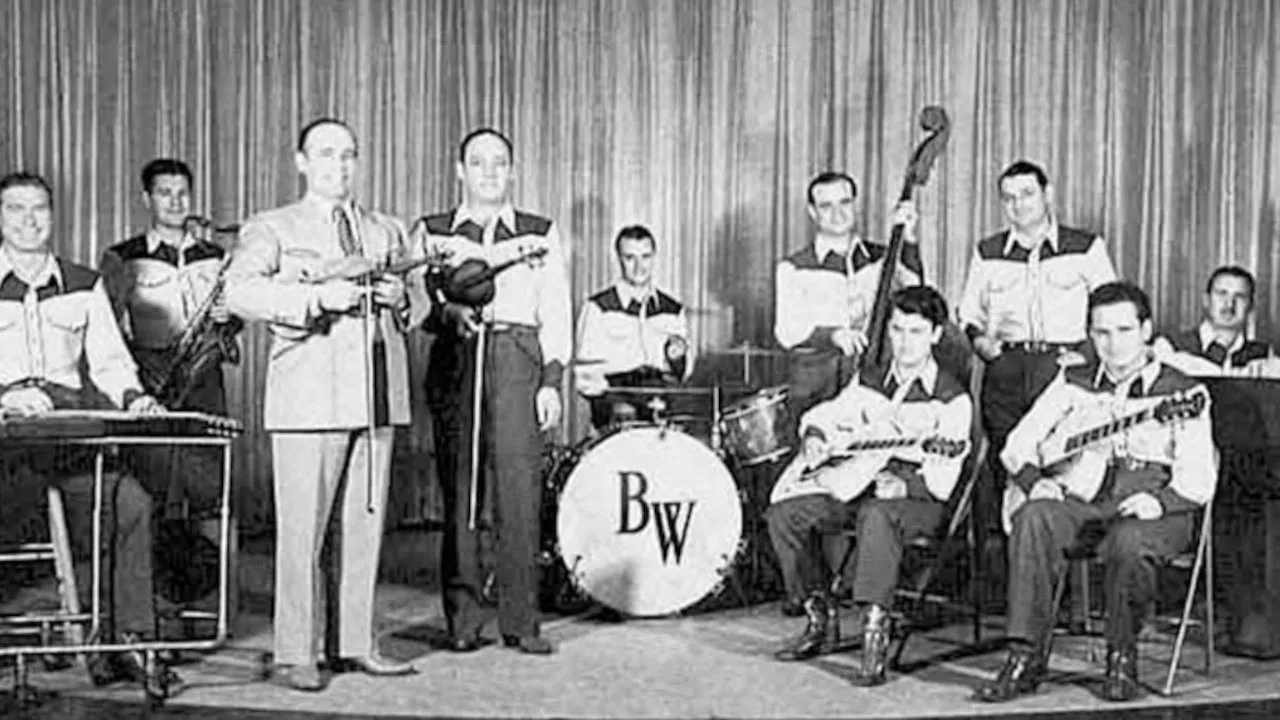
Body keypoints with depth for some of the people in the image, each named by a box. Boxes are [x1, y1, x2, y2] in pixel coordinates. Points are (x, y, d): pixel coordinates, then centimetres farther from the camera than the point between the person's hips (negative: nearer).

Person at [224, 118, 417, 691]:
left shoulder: (388, 232, 23)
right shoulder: (272, 228, 9)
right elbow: (239, 290, -8)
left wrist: (400, 297, 1)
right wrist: (317, 297, -18)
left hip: (378, 396, 4)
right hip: (308, 396, -4)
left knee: (363, 525, 7)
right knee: (302, 528, -4)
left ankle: (354, 644, 17)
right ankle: (296, 654, 5)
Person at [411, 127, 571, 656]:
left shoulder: (541, 233, 16)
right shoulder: (430, 232, 16)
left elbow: (556, 315, 10)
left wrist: (552, 380, 0)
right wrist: (448, 312, -13)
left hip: (519, 359, 0)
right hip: (454, 359, 1)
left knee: (519, 487, -8)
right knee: (459, 489, -2)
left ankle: (520, 622, -2)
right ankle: (463, 620, 6)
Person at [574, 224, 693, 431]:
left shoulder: (673, 310, 17)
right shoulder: (598, 308, 5)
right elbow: (586, 370, 0)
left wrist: (678, 356, -4)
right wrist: (613, 401, -16)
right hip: (615, 392, -3)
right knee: (624, 416, -31)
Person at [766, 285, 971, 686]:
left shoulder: (952, 399, -4)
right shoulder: (869, 382, 14)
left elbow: (941, 481, -11)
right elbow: (822, 415, 24)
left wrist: (902, 483, -28)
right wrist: (815, 436, 1)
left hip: (918, 499, -6)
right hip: (860, 486, 6)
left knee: (876, 514, -41)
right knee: (782, 513, -14)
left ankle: (876, 630, -38)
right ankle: (817, 615, -1)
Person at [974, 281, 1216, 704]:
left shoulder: (1184, 394, 8)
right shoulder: (1073, 384, 18)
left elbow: (1198, 478, -2)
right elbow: (1018, 445, 12)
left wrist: (1158, 501, -22)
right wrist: (1034, 480, -9)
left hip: (1150, 511, -2)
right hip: (1080, 504, 3)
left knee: (1129, 543, -37)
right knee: (1033, 519, -31)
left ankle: (1122, 658, -10)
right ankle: (1026, 657, -27)